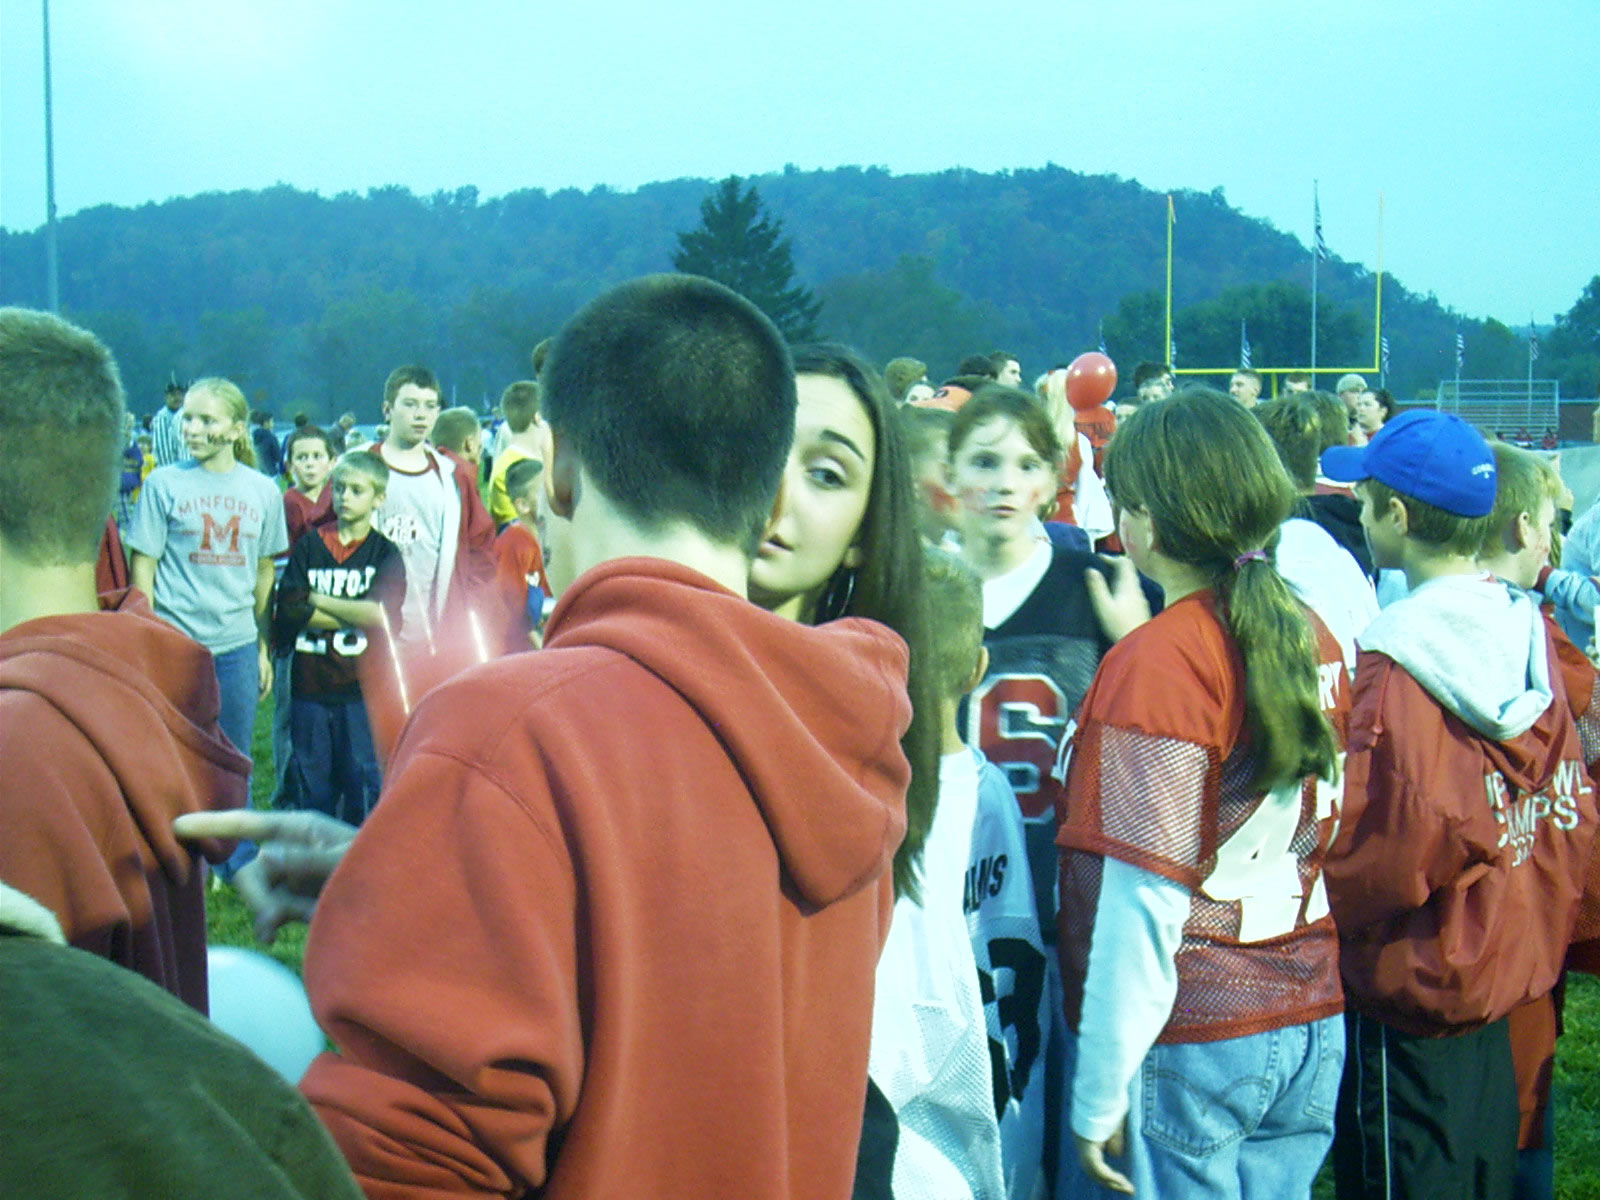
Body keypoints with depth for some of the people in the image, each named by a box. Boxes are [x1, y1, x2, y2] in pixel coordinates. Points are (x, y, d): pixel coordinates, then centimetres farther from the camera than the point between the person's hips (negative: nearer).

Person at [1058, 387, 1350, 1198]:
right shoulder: (1313, 638, 3)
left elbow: (1145, 895, -19)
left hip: (1192, 1042, -6)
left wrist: (1099, 1092, -13)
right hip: (1313, 1037, 7)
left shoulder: (1155, 664, -17)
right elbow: (1332, 841, 11)